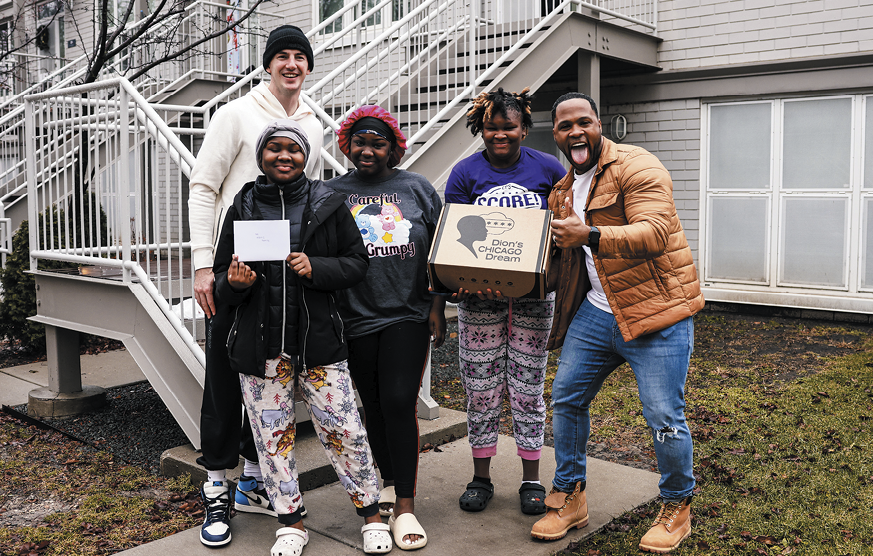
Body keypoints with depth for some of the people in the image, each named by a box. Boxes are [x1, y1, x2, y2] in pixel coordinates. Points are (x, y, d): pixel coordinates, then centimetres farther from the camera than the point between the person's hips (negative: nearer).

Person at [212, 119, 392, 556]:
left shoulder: (329, 204, 3)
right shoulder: (241, 209, 7)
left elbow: (357, 263, 3)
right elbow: (222, 277, 11)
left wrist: (316, 268, -14)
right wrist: (234, 282, -12)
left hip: (318, 339, -2)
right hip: (260, 345, 2)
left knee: (344, 431, 1)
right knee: (272, 437, 9)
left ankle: (371, 514, 21)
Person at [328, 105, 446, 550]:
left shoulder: (417, 188, 6)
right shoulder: (331, 193, 6)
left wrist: (438, 306, 3)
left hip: (408, 315, -1)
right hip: (356, 318, 2)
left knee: (399, 404, -8)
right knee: (374, 406, 12)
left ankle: (405, 507, 1)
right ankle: (388, 485, 32)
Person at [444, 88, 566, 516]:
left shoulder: (548, 169, 3)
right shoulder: (465, 172, 2)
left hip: (533, 292, 0)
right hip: (479, 293, 0)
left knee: (528, 385, 6)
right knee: (481, 386, 5)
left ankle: (531, 478, 21)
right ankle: (480, 476, 21)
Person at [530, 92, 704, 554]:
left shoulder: (636, 166, -10)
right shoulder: (562, 192, 14)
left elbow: (654, 233, -25)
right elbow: (556, 259, 23)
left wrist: (590, 235, -39)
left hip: (655, 310, -7)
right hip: (594, 311, 7)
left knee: (664, 417, -4)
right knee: (566, 397, 7)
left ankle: (677, 508, 20)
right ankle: (569, 498, 25)